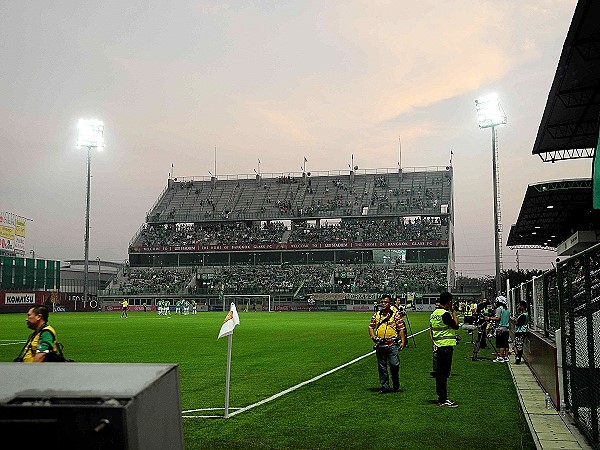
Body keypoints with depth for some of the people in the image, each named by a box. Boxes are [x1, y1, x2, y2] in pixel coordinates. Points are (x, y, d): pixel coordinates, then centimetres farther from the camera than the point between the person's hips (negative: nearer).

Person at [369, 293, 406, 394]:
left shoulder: (395, 315, 3)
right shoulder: (376, 315, 11)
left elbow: (401, 329, 1)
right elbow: (371, 327, 16)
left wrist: (403, 342, -7)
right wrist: (373, 337, -1)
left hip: (392, 345, -3)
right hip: (380, 345, 3)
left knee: (394, 365, -8)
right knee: (381, 367, 7)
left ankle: (396, 386, 15)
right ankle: (384, 387, 17)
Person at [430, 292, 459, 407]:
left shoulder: (433, 314, 11)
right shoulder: (445, 314, -16)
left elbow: (431, 331, 15)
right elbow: (456, 326, -10)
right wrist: (453, 311, -3)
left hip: (438, 346, 9)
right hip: (446, 346, -9)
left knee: (440, 373, 13)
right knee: (444, 373, -6)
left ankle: (441, 398, 21)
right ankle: (443, 400, -3)